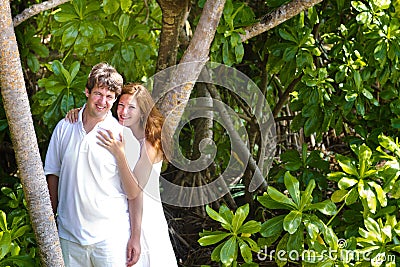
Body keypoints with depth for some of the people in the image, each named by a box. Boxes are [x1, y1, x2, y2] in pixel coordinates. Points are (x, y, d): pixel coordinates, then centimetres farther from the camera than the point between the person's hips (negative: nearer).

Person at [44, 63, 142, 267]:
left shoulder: (124, 135, -5)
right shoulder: (64, 127, 5)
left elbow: (134, 194, -5)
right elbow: (53, 173, 13)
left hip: (111, 236, -3)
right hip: (68, 234, 3)